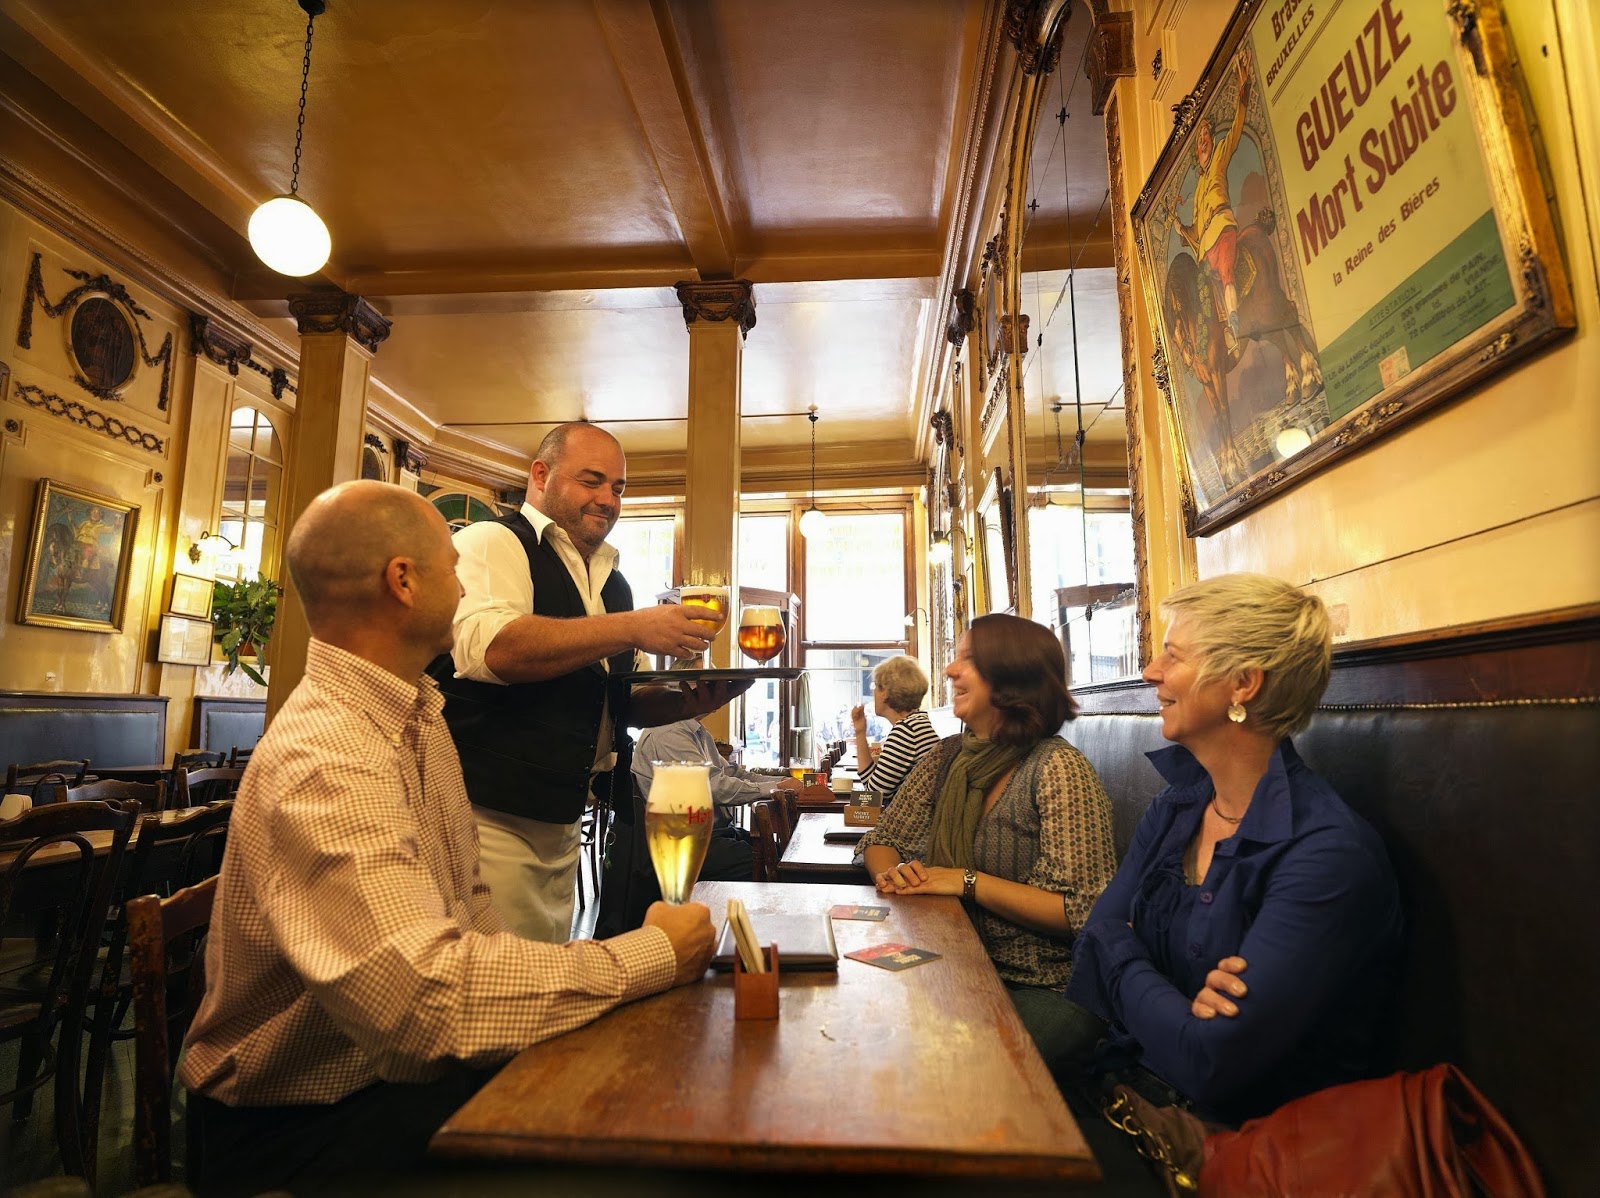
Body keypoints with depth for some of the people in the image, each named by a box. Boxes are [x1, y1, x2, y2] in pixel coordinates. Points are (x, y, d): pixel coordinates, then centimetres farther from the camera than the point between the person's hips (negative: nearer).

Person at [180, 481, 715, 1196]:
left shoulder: (419, 714, 5)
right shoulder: (324, 763, -27)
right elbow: (431, 1001, -34)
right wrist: (650, 957, -25)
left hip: (399, 1058, 8)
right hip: (303, 1117, -7)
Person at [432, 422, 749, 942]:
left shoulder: (612, 581, 15)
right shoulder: (491, 542, -6)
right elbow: (490, 649, -26)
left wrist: (688, 702, 1)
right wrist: (634, 626, -26)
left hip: (564, 821, 7)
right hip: (489, 816, -7)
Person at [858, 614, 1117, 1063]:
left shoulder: (1058, 768, -14)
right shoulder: (947, 758, 5)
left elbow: (1084, 912, -18)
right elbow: (880, 841, 10)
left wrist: (968, 882, -21)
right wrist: (891, 873, -12)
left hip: (1036, 990, -5)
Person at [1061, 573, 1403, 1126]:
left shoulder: (1327, 853, -22)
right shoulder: (1173, 810, 3)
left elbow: (1210, 1065, -25)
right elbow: (1095, 940, 0)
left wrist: (1124, 967, -10)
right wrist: (1174, 1003, -19)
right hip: (1121, 1077, 6)